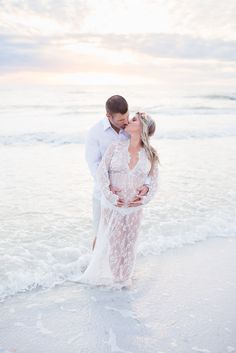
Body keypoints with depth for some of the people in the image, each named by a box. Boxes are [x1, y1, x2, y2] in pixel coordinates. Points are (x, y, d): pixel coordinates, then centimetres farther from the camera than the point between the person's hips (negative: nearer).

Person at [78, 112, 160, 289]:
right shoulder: (116, 146, -5)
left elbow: (154, 181, 5)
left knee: (130, 243, 13)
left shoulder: (150, 155, -2)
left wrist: (145, 199, -9)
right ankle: (115, 277, 29)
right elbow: (102, 171, -10)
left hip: (134, 208, 1)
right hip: (113, 205, -1)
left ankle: (126, 277, 33)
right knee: (113, 242, 7)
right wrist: (110, 196, -17)